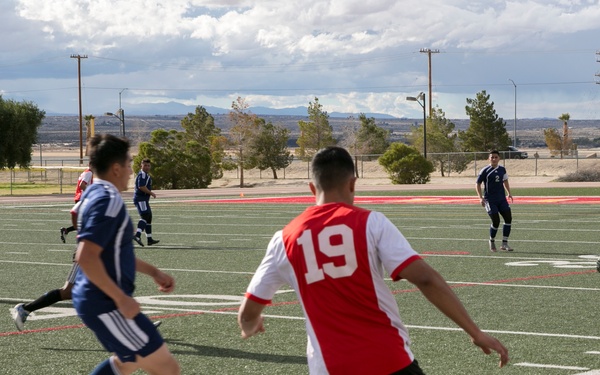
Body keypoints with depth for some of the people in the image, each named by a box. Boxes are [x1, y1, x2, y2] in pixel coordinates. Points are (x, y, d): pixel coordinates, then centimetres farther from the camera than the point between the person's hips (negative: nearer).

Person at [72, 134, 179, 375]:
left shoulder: (94, 195, 12)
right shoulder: (108, 201, -19)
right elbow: (86, 257, -29)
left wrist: (153, 272, 24)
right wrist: (121, 298, -24)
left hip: (93, 300, 11)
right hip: (106, 306, -11)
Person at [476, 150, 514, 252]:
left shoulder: (502, 170, 9)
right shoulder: (485, 171, -6)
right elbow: (477, 184, -3)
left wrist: (509, 193, 18)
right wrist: (481, 198, -13)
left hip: (502, 199, 5)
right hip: (490, 200, -5)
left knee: (508, 218, -8)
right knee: (496, 221, -12)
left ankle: (504, 244, -1)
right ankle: (492, 241, 14)